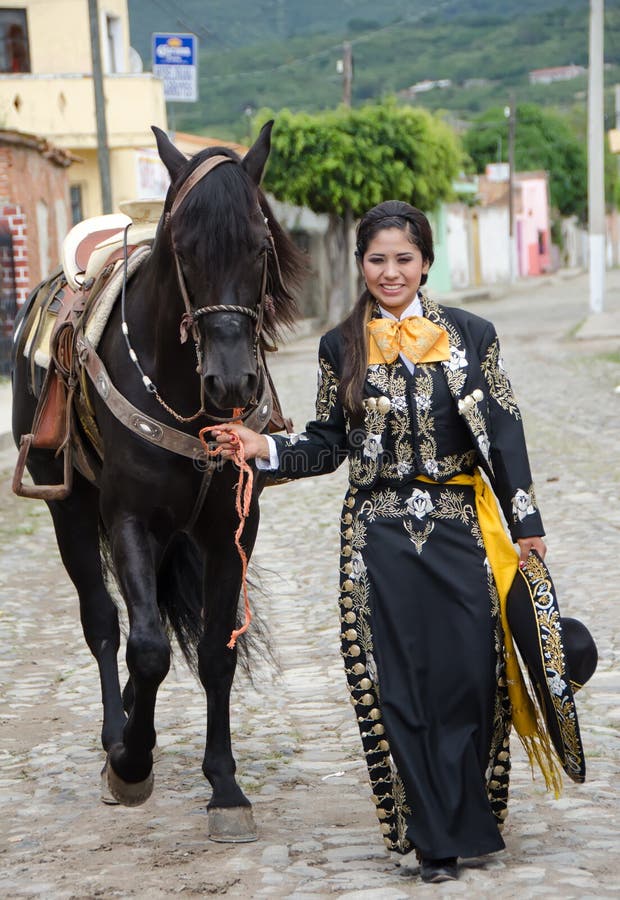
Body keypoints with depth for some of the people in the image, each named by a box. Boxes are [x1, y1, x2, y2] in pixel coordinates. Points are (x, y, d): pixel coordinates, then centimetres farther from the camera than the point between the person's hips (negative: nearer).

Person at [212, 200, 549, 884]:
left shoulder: (470, 335, 2)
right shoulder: (341, 348, 5)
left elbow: (504, 432, 3)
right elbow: (329, 444, 9)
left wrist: (526, 524, 1)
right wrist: (267, 449, -8)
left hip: (460, 531, 0)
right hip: (381, 539, 1)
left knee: (472, 676, -2)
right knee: (400, 687, 1)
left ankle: (472, 819, 15)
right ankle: (433, 837, 10)